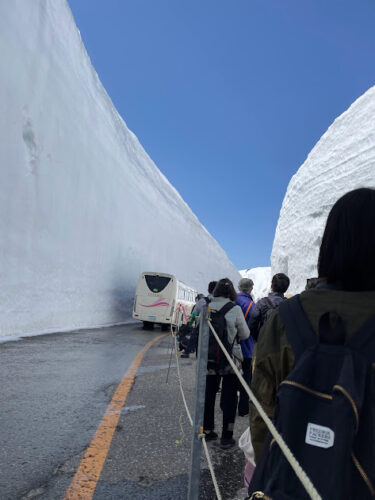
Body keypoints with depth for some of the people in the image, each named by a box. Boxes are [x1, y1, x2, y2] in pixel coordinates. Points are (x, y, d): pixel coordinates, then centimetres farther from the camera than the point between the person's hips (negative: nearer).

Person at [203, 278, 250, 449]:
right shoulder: (235, 309, -12)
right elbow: (245, 334, -2)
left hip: (209, 359, 3)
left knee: (208, 395, 16)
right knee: (229, 397, 9)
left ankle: (207, 431, 29)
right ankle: (226, 437, 15)